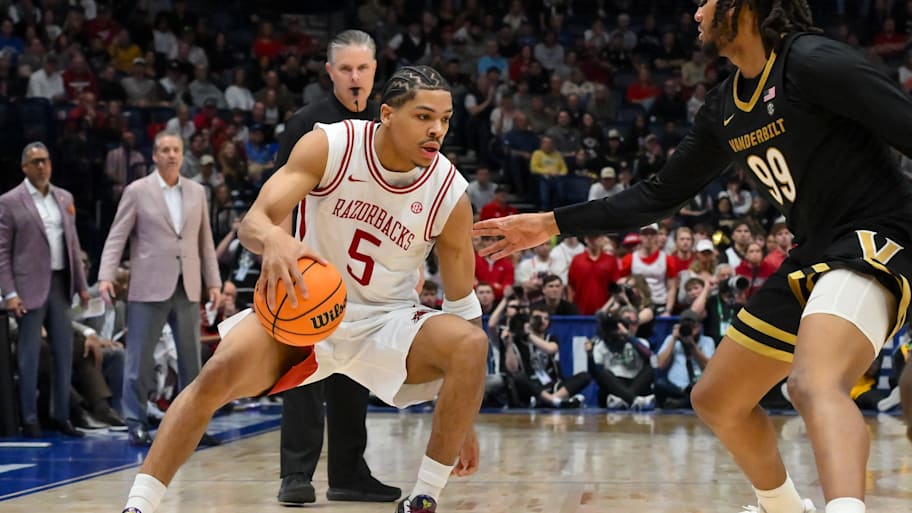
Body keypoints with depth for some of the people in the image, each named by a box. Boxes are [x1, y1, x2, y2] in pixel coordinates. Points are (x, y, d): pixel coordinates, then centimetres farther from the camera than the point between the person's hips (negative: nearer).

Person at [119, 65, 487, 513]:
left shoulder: (450, 194, -14)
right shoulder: (329, 146, -17)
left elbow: (464, 308, -5)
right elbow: (254, 220, -24)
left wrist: (463, 421, -5)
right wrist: (273, 239, -52)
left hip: (387, 322, 1)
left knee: (470, 343, -28)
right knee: (220, 371, -26)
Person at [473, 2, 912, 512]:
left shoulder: (812, 63, -15)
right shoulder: (725, 110, 12)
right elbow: (662, 194, 21)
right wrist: (551, 224, 21)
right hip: (815, 255, 9)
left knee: (814, 384, -36)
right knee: (718, 399, 18)